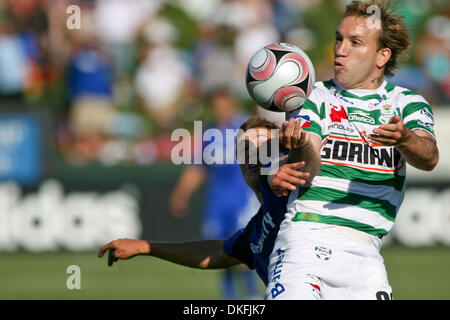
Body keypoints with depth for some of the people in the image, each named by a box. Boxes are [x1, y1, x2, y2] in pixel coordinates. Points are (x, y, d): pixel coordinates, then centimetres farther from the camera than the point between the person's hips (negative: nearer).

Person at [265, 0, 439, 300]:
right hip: (307, 235, -2)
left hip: (364, 251, 2)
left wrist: (404, 139, -30)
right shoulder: (314, 98, 8)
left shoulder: (408, 103, 12)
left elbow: (429, 157, -7)